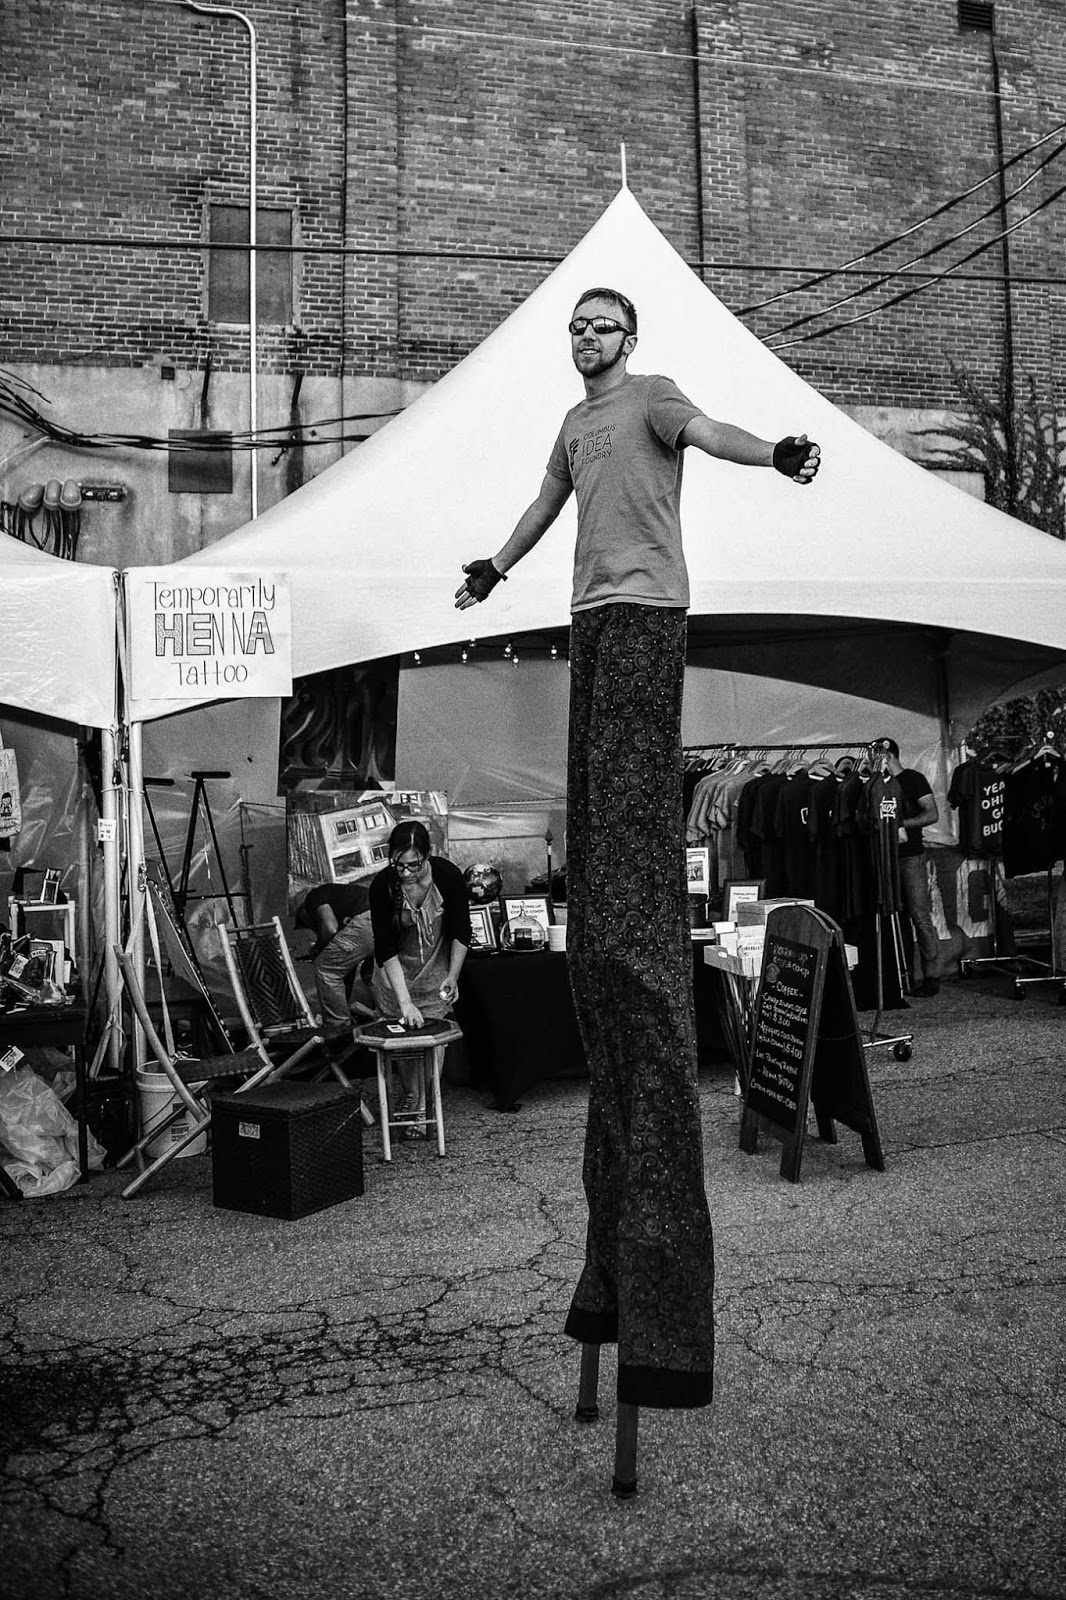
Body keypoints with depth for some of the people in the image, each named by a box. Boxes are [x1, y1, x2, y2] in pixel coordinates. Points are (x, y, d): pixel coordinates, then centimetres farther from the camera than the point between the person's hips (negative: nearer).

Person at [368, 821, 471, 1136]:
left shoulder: (448, 875, -24)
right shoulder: (382, 885, -26)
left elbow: (461, 932, -10)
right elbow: (385, 948, -26)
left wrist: (452, 977, -15)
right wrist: (405, 1002, -33)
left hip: (436, 964, 0)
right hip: (396, 968, 0)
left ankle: (425, 1110, 4)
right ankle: (410, 1098, 26)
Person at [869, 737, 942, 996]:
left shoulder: (913, 779, -4)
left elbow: (932, 815, -11)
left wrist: (901, 824, -17)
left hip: (912, 857, -7)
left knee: (920, 917, -7)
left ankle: (931, 977, -2)